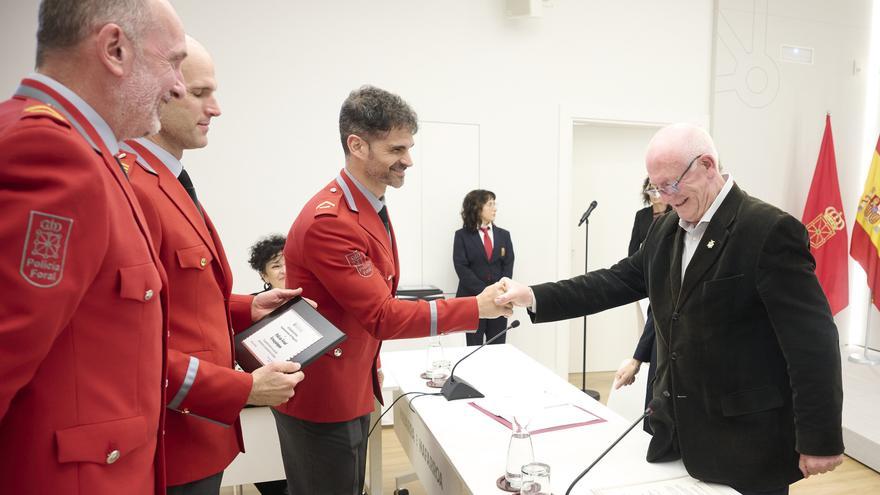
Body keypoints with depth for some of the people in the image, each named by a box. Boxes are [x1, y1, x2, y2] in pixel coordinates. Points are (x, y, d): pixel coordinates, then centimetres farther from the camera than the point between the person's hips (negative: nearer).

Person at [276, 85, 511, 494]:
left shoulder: (372, 208, 6)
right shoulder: (329, 221, -26)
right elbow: (382, 315, -26)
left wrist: (368, 365, 15)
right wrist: (477, 308, -25)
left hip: (351, 388, 9)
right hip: (321, 398, -9)